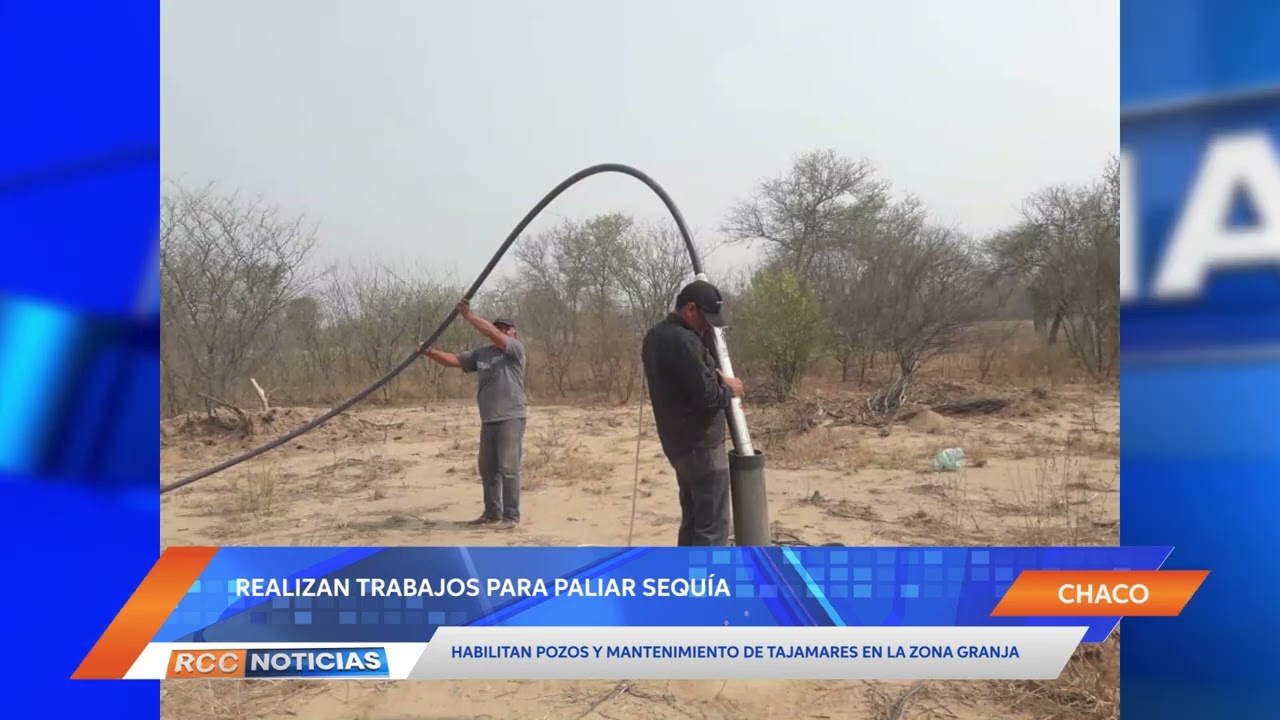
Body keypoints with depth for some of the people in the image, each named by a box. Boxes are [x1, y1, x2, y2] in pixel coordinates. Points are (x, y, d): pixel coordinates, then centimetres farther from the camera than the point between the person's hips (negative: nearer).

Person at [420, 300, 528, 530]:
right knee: (487, 468, 13)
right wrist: (431, 352, -3)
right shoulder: (481, 353, 14)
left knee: (508, 468, -7)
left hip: (511, 418, -7)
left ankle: (511, 516, 0)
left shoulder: (516, 349, -4)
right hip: (488, 420, 7)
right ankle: (492, 513, 25)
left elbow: (491, 333, -18)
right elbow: (454, 360, 11)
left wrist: (468, 315, -16)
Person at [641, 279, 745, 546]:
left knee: (692, 521, 17)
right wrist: (728, 389, -4)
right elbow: (707, 397, -24)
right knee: (712, 527, -4)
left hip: (679, 443, 10)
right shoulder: (683, 341, -23)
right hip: (701, 445, -10)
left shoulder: (656, 336, 10)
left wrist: (716, 379, 4)